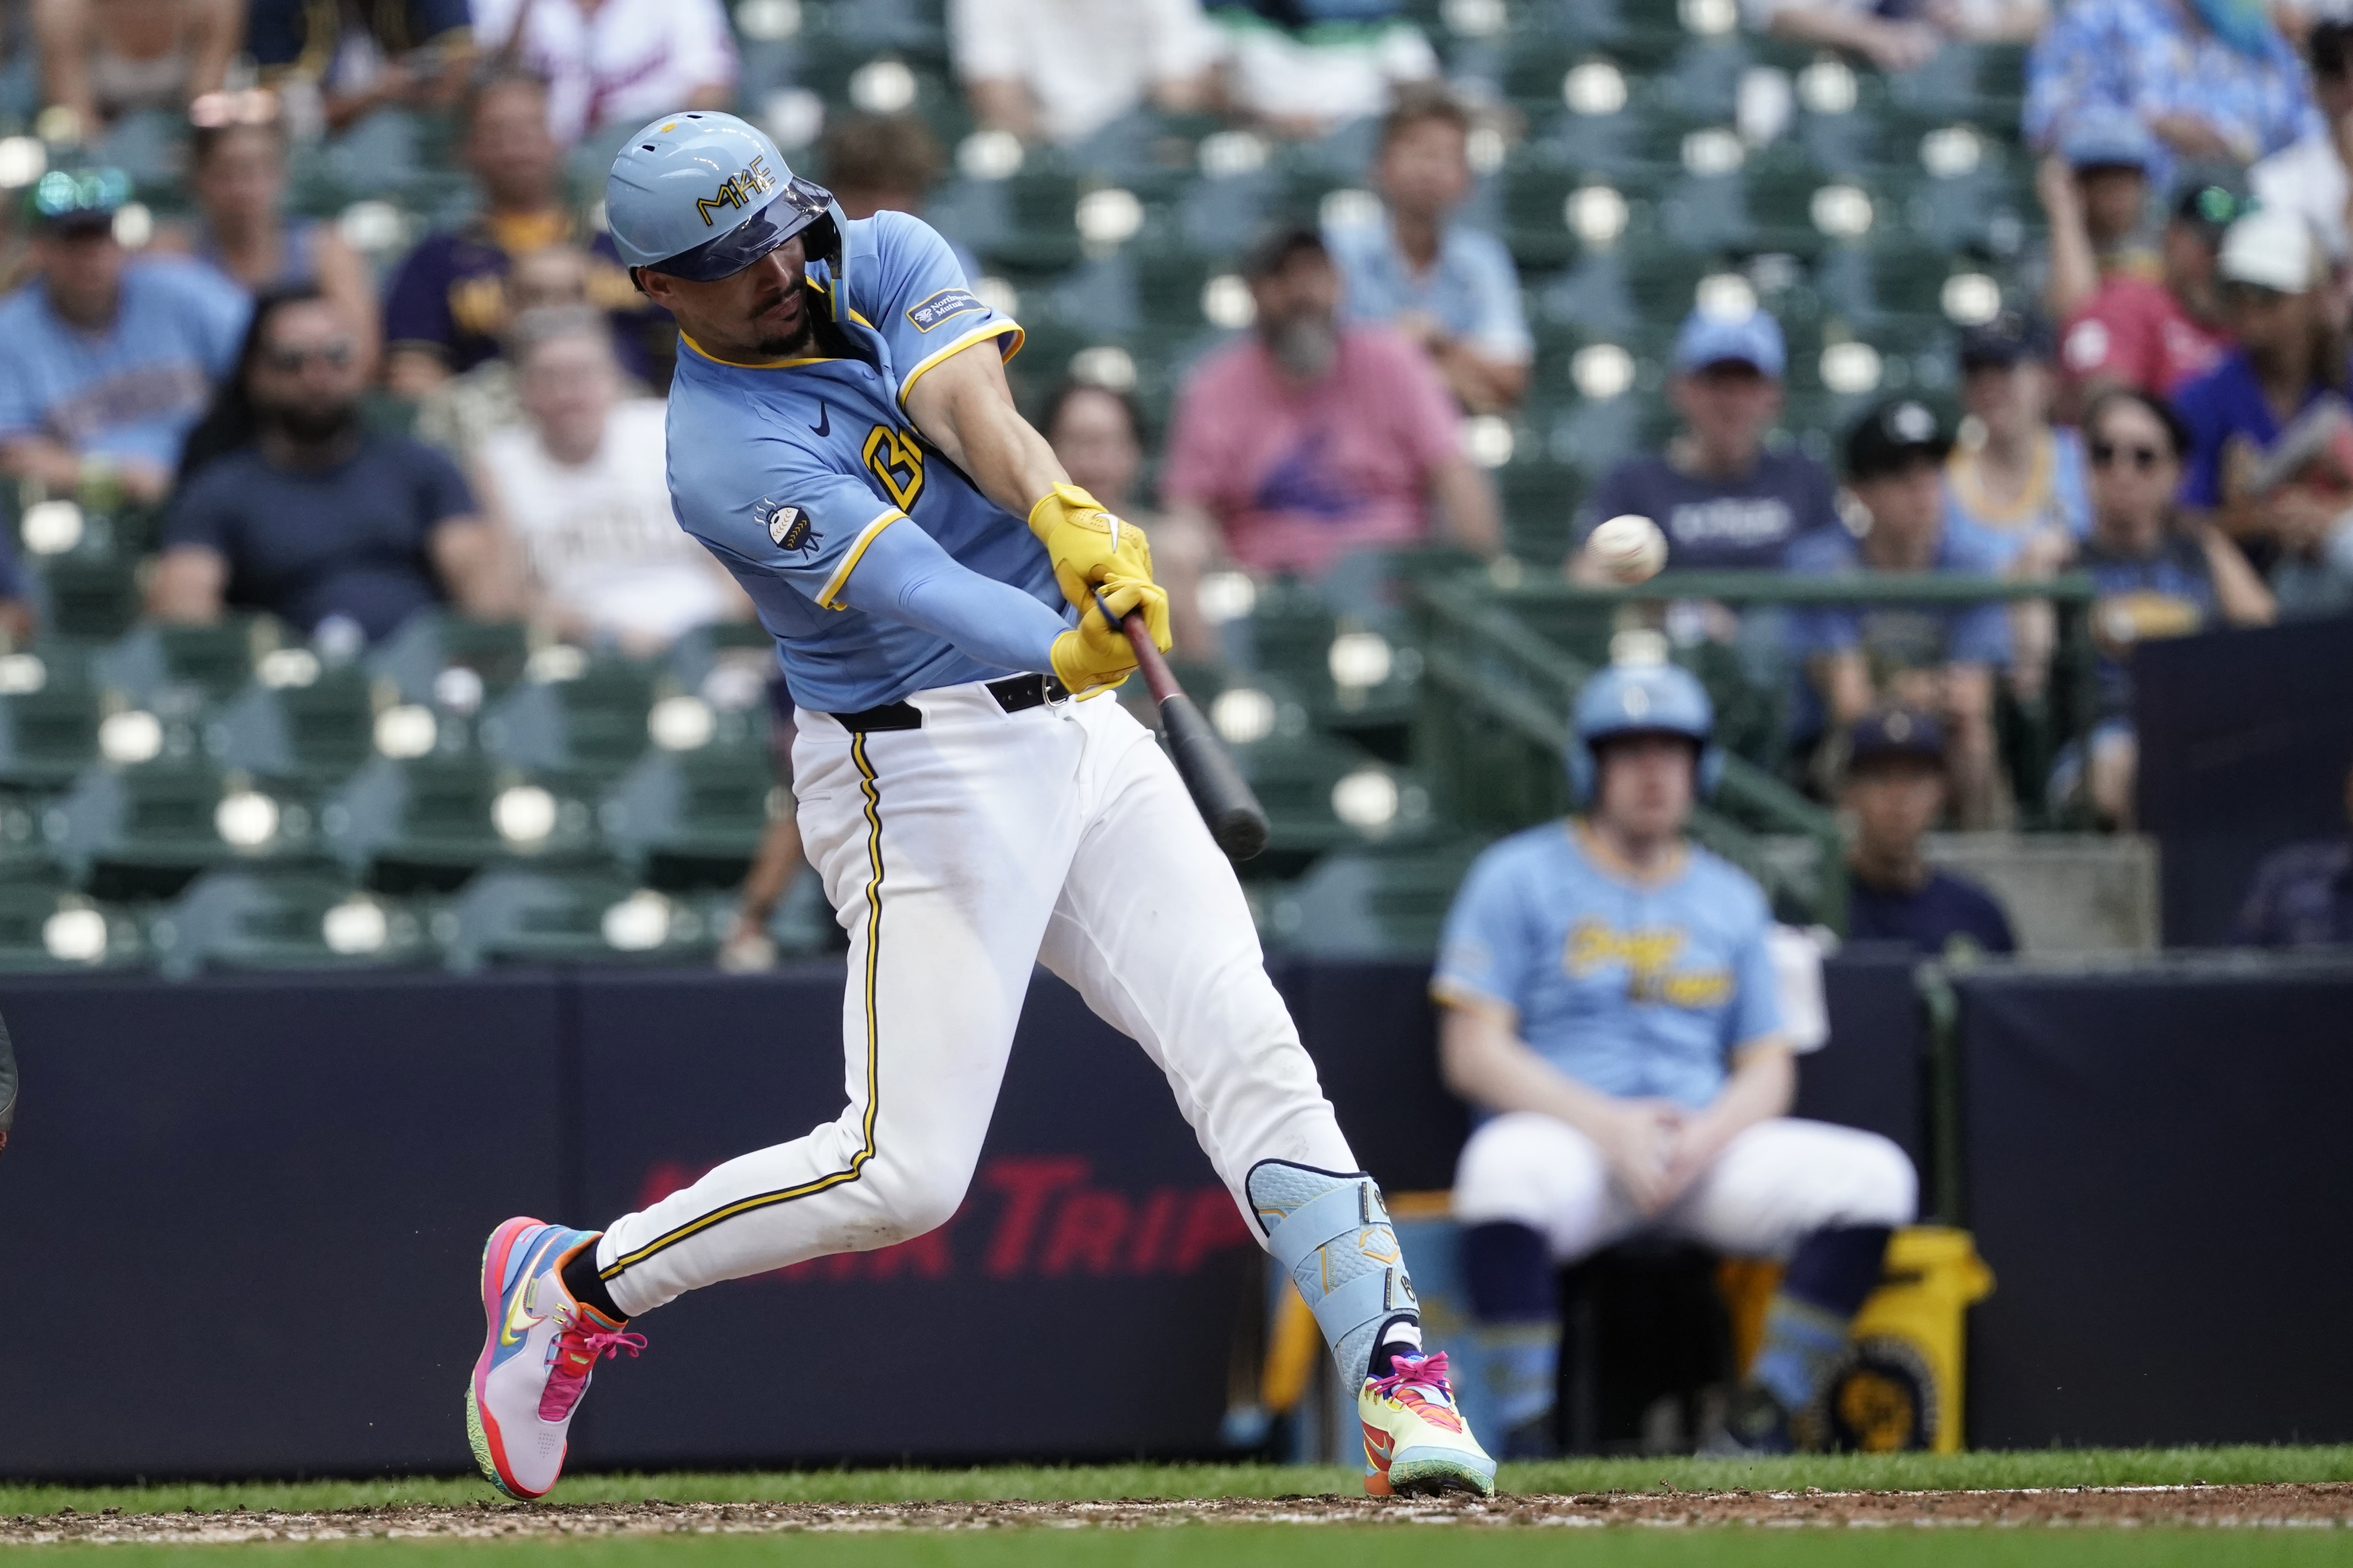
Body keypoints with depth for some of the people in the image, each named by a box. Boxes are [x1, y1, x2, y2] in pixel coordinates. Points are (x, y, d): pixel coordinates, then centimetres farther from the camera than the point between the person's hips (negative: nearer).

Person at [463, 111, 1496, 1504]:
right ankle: (575, 1286, 8)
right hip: (928, 774, -6)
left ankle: (1399, 1382, -10)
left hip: (1081, 732, 6)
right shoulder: (726, 458, -16)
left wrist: (1064, 513, -39)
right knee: (903, 1171, -10)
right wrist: (1065, 652, -49)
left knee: (1249, 1052, -7)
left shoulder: (886, 258, 3)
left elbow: (972, 406, -17)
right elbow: (912, 585, -30)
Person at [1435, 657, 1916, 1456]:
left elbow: (1769, 1073, 14)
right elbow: (1472, 1053, -3)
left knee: (1874, 1175, -20)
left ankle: (1767, 1418, -15)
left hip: (1709, 1143, 4)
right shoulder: (1520, 879, 6)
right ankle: (1524, 1433, -31)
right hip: (1565, 1134, -4)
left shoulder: (1731, 899, 19)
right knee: (1508, 1170, -41)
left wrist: (1707, 1136, -10)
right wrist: (1608, 1125, -15)